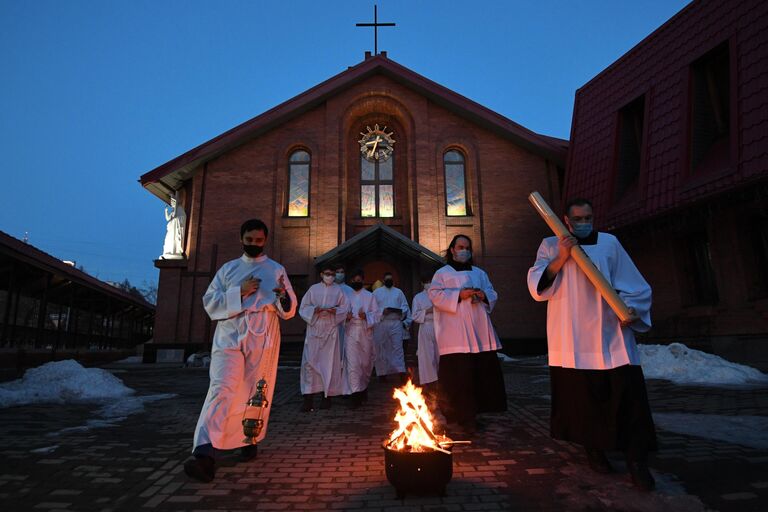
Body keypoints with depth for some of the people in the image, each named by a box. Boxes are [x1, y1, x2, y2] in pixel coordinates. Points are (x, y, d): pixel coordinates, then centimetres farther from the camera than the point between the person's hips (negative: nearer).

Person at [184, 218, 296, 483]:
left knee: (256, 392, 7)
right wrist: (239, 292, -9)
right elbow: (210, 302, 6)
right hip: (230, 336, 0)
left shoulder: (276, 270, 10)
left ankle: (250, 440, 27)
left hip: (262, 338, 0)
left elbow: (289, 310, 6)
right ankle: (206, 454, -20)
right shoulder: (228, 269, 13)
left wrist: (283, 296, -18)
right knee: (222, 388, -15)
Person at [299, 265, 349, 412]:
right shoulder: (313, 288, 6)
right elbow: (303, 307, 5)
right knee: (310, 361, -6)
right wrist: (314, 309, -13)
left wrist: (335, 311, -13)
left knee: (329, 362, 2)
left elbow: (345, 308, 6)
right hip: (314, 329, 0)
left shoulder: (338, 290, 7)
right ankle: (308, 398, -2)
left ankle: (326, 396, 13)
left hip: (331, 330, 0)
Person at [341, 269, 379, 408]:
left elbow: (376, 313, 4)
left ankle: (364, 387, 32)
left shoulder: (369, 296, 9)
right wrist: (346, 317, -11)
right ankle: (355, 394, -8)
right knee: (352, 363, -10)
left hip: (365, 332, 1)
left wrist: (366, 316, -14)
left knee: (366, 362, 9)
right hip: (351, 331, -1)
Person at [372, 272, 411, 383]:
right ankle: (382, 372, 8)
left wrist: (397, 310, -9)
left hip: (396, 323, 0)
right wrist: (382, 311, -14)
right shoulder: (376, 292, 11)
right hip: (380, 324, 0)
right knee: (381, 349, 1)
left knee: (398, 347, -6)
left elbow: (405, 307, 10)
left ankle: (401, 371, -10)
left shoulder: (399, 292, 15)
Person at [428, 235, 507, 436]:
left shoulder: (480, 273, 22)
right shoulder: (442, 273, 7)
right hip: (455, 335, -5)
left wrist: (483, 295, -4)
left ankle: (472, 413, 17)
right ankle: (457, 417, 1)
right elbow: (435, 295, -6)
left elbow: (493, 295, 18)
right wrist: (459, 295, -15)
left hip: (480, 333, 5)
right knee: (458, 374, -8)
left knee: (484, 372, 4)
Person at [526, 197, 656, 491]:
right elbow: (537, 287, -5)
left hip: (610, 336, 1)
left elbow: (633, 285, 7)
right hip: (571, 339, 0)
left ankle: (636, 460, 7)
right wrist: (561, 258, -15)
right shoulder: (550, 246, 6)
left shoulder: (609, 243, 8)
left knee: (627, 395, -4)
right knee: (582, 396, 6)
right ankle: (593, 449, 25)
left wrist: (631, 309, -11)